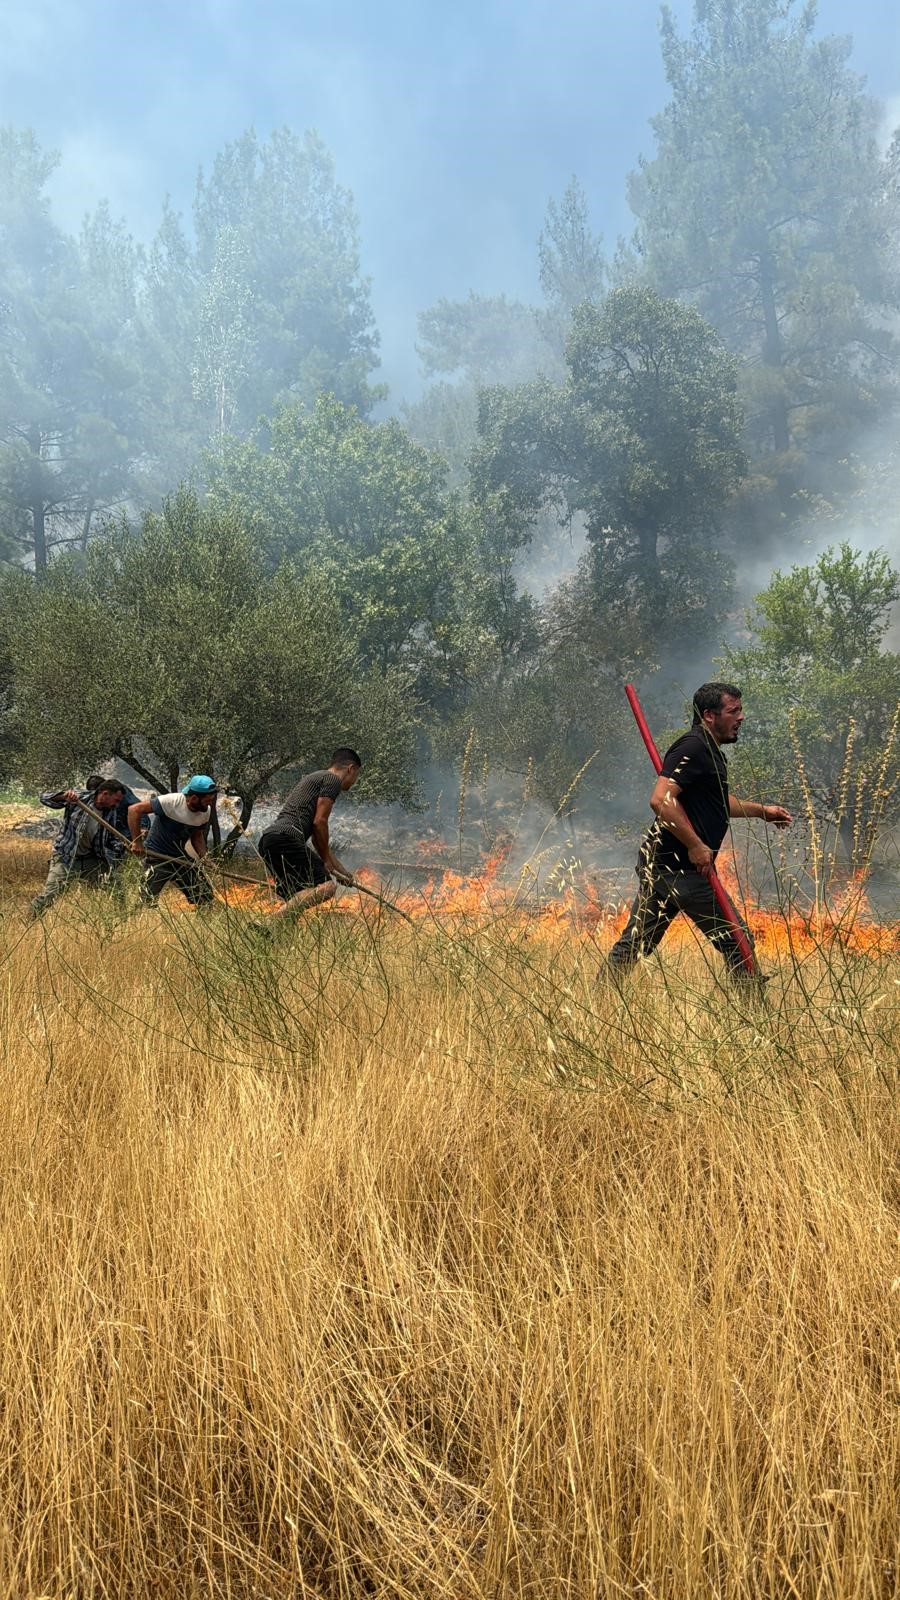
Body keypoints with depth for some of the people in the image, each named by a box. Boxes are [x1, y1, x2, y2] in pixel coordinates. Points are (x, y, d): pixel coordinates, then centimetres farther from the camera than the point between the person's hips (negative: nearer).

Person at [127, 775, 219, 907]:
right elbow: (134, 810, -21)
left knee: (207, 898, 4)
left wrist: (204, 857, -4)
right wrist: (137, 842, -21)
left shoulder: (206, 811, -5)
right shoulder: (170, 802, -25)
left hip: (181, 857, 6)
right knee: (148, 902, -13)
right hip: (157, 857, -6)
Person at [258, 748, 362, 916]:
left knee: (297, 900, 16)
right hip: (285, 837, -10)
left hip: (267, 841, 10)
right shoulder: (333, 779, 3)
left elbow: (318, 838, 34)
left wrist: (342, 871, 36)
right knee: (326, 886, -20)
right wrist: (326, 860, 5)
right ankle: (271, 921, -30)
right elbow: (319, 822, -7)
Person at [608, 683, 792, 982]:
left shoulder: (709, 750, 20)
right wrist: (696, 845, -23)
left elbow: (719, 802, 37)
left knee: (635, 942, 12)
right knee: (737, 941, -1)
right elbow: (661, 800, -26)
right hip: (680, 867, -10)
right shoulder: (693, 747, -14)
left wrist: (762, 810, 30)